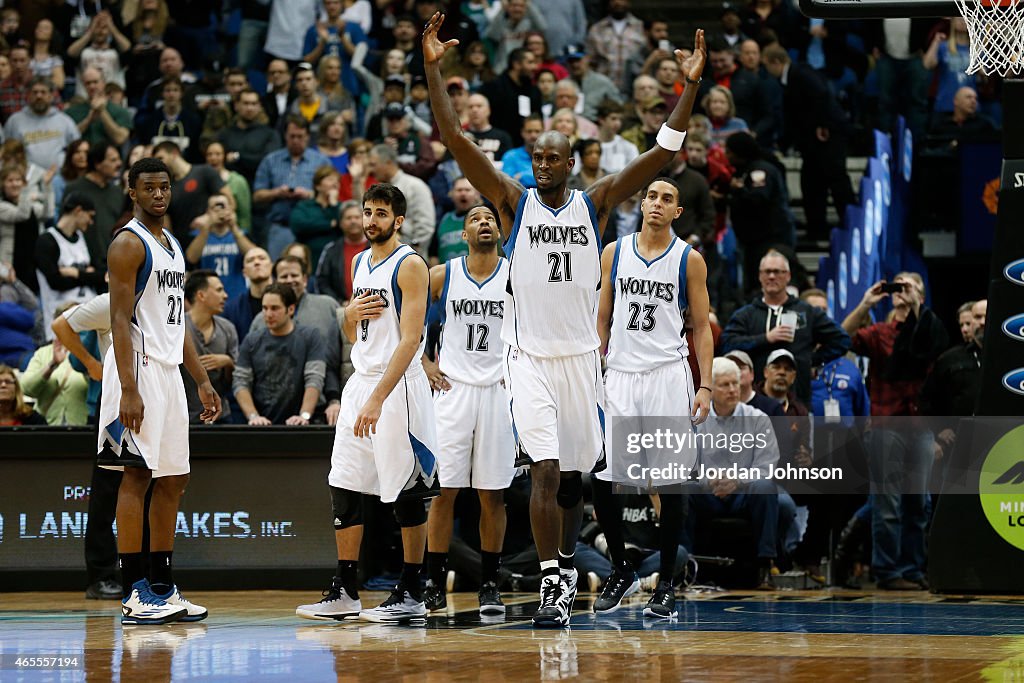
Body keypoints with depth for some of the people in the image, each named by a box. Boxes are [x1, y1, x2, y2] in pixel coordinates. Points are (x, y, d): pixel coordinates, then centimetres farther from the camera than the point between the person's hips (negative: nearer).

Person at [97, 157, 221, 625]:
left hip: (170, 371, 9)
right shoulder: (128, 244, -10)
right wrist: (128, 390, -23)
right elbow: (120, 320, -16)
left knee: (173, 481, 9)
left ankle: (162, 588, 15)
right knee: (137, 476, -10)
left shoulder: (173, 246, 18)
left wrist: (203, 381, 19)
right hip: (139, 369, -9)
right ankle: (134, 596, -10)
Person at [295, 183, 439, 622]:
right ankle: (344, 593, 9)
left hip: (398, 385, -8)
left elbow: (410, 339, -19)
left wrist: (378, 399, -26)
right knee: (343, 487, 5)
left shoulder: (410, 266, -10)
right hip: (361, 381, 8)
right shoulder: (360, 263, 14)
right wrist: (351, 314, -2)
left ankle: (411, 594, 3)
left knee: (406, 495, -3)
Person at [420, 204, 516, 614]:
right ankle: (434, 585, 3)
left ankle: (489, 585, 10)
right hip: (452, 389, 0)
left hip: (499, 392, 0)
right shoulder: (441, 276, 2)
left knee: (493, 494, 3)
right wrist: (425, 364, 2)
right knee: (443, 489, -2)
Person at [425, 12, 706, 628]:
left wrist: (691, 87, -12)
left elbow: (663, 153, -3)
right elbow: (456, 139, -8)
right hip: (530, 357, -2)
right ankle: (552, 586, -16)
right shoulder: (513, 201, 0)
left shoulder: (596, 203, 3)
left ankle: (568, 569, 31)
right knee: (545, 470, -16)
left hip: (581, 357, 2)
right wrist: (433, 68, -16)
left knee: (574, 475, 12)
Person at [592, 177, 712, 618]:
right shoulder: (614, 252, 8)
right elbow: (603, 320, 13)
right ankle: (622, 571, 15)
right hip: (620, 377, 2)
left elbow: (701, 326, 3)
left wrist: (705, 386, -6)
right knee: (600, 480, -3)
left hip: (668, 378, -2)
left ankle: (666, 584, 6)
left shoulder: (689, 260, 1)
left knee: (670, 483, -2)